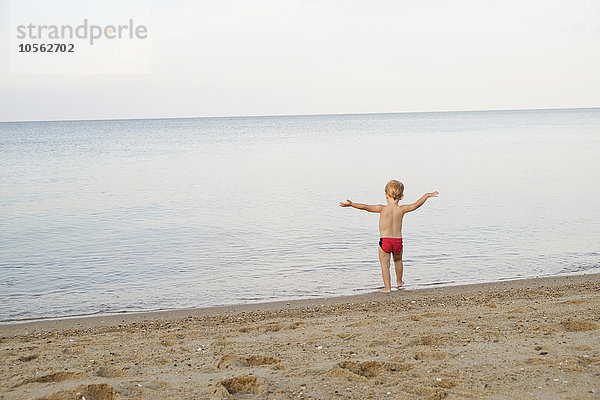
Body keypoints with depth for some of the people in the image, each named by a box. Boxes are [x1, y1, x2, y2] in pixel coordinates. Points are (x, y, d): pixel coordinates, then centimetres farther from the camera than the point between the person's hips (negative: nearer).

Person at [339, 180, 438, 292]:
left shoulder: (383, 208, -10)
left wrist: (351, 204, -14)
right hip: (398, 240, 4)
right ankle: (399, 281, 44)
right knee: (398, 261, 27)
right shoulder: (402, 209, -2)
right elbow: (417, 204, 10)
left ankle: (387, 287, 3)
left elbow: (365, 207, -16)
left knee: (385, 265, 5)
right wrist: (427, 195, 24)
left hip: (384, 241, -4)